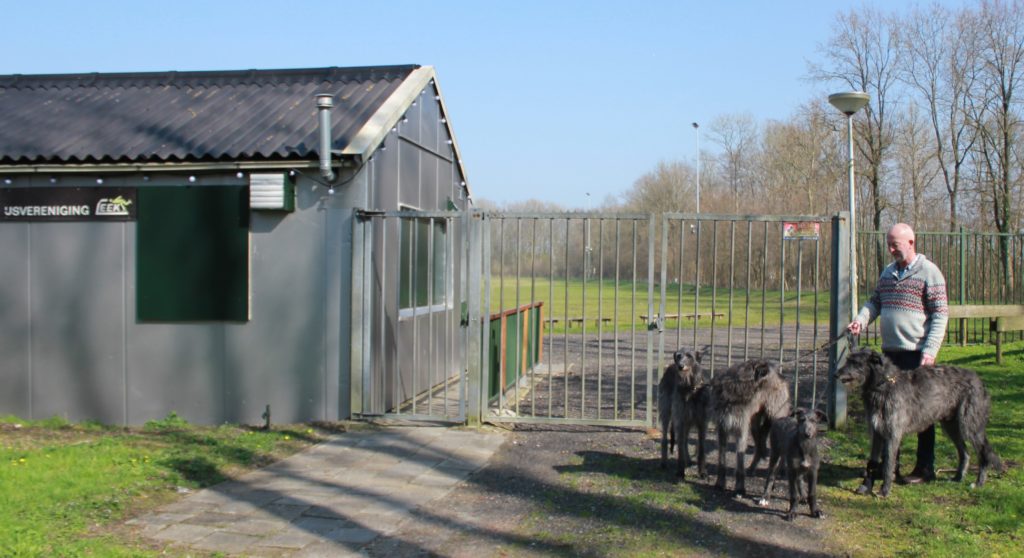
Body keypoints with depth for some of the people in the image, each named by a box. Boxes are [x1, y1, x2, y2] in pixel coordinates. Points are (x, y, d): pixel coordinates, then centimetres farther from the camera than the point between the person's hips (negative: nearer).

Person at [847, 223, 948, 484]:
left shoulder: (929, 273, -7)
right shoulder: (887, 272, 13)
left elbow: (940, 315, -10)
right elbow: (875, 302, 17)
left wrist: (930, 351, -17)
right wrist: (860, 320, -4)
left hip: (916, 354, -7)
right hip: (889, 351, 7)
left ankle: (925, 469, 10)